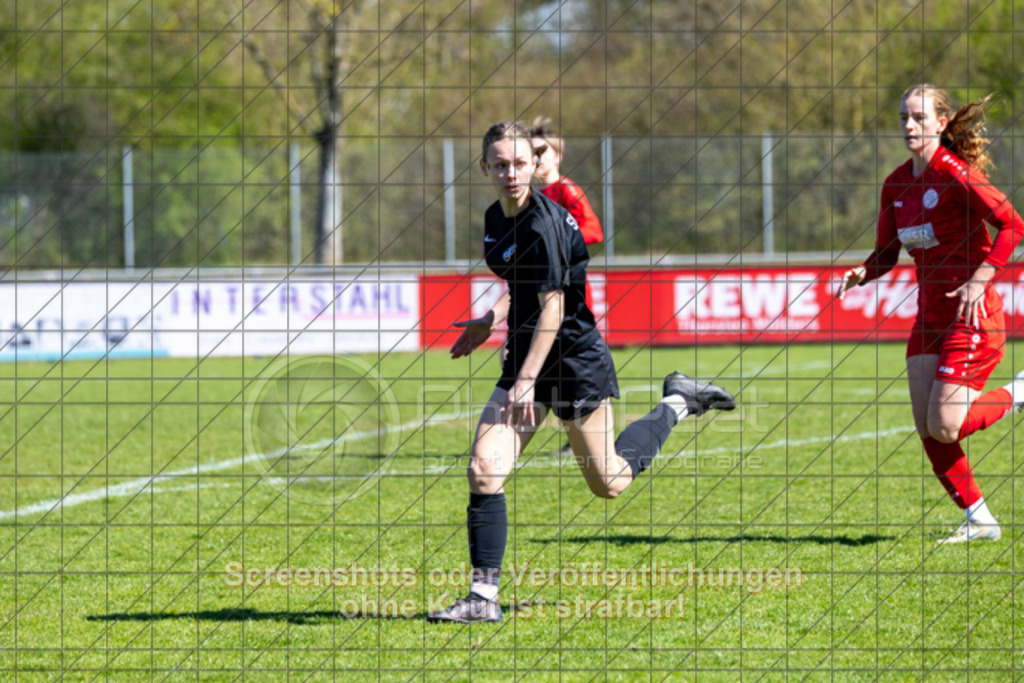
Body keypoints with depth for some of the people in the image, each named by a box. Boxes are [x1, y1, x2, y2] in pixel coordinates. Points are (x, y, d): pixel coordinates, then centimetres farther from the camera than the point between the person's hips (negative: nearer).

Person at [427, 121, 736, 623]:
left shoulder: (542, 224, -22)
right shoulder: (496, 219, 4)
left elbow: (552, 307, -22)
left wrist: (527, 381, -24)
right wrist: (490, 322, 15)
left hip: (575, 360, -7)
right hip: (526, 356, 7)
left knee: (607, 483, 9)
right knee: (483, 469, -9)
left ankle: (676, 403, 31)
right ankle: (484, 596, -6)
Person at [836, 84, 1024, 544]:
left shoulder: (955, 173, -16)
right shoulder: (897, 184, 6)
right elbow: (887, 252, 15)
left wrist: (978, 281, -26)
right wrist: (862, 273, -6)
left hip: (972, 315, -7)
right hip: (929, 315, 8)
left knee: (944, 428, -14)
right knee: (927, 431, 0)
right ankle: (979, 520, 11)